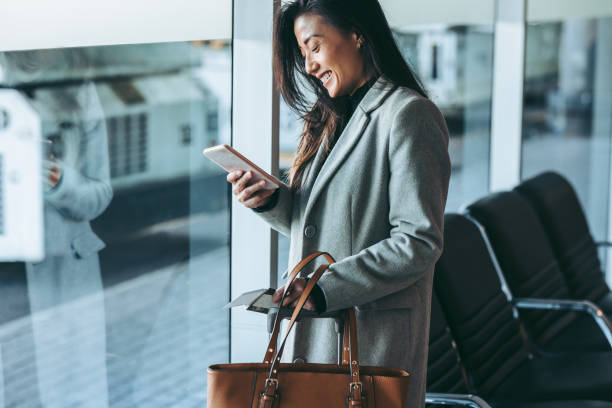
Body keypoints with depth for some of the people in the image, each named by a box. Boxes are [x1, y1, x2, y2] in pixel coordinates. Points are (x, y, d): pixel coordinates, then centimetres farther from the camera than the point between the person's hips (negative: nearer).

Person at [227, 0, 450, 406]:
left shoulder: (408, 114, -10)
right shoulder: (333, 120, 18)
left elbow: (419, 242, -17)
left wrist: (325, 287, -21)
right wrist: (272, 201, 0)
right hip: (316, 334, 8)